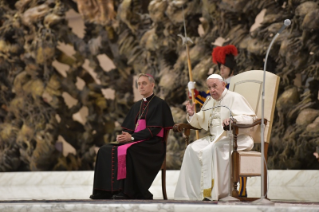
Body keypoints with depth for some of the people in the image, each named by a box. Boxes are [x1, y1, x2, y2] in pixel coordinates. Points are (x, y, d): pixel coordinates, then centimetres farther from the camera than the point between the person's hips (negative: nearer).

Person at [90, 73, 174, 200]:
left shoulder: (159, 104, -1)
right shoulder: (137, 106, 21)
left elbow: (154, 130, -12)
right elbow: (128, 127, 17)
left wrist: (132, 137, -19)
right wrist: (124, 135, -7)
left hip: (152, 145, -7)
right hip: (135, 141, 7)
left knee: (125, 151, -35)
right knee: (106, 150, -14)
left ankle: (127, 192, -31)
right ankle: (106, 191, -21)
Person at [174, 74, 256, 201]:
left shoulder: (235, 98, -1)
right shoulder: (209, 102, 21)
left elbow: (251, 117, -12)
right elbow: (200, 122, 24)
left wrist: (234, 120, -30)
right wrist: (192, 115, 2)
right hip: (214, 138, 7)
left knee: (211, 150, -33)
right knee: (192, 149, -17)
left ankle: (212, 192, -31)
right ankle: (193, 191, -20)